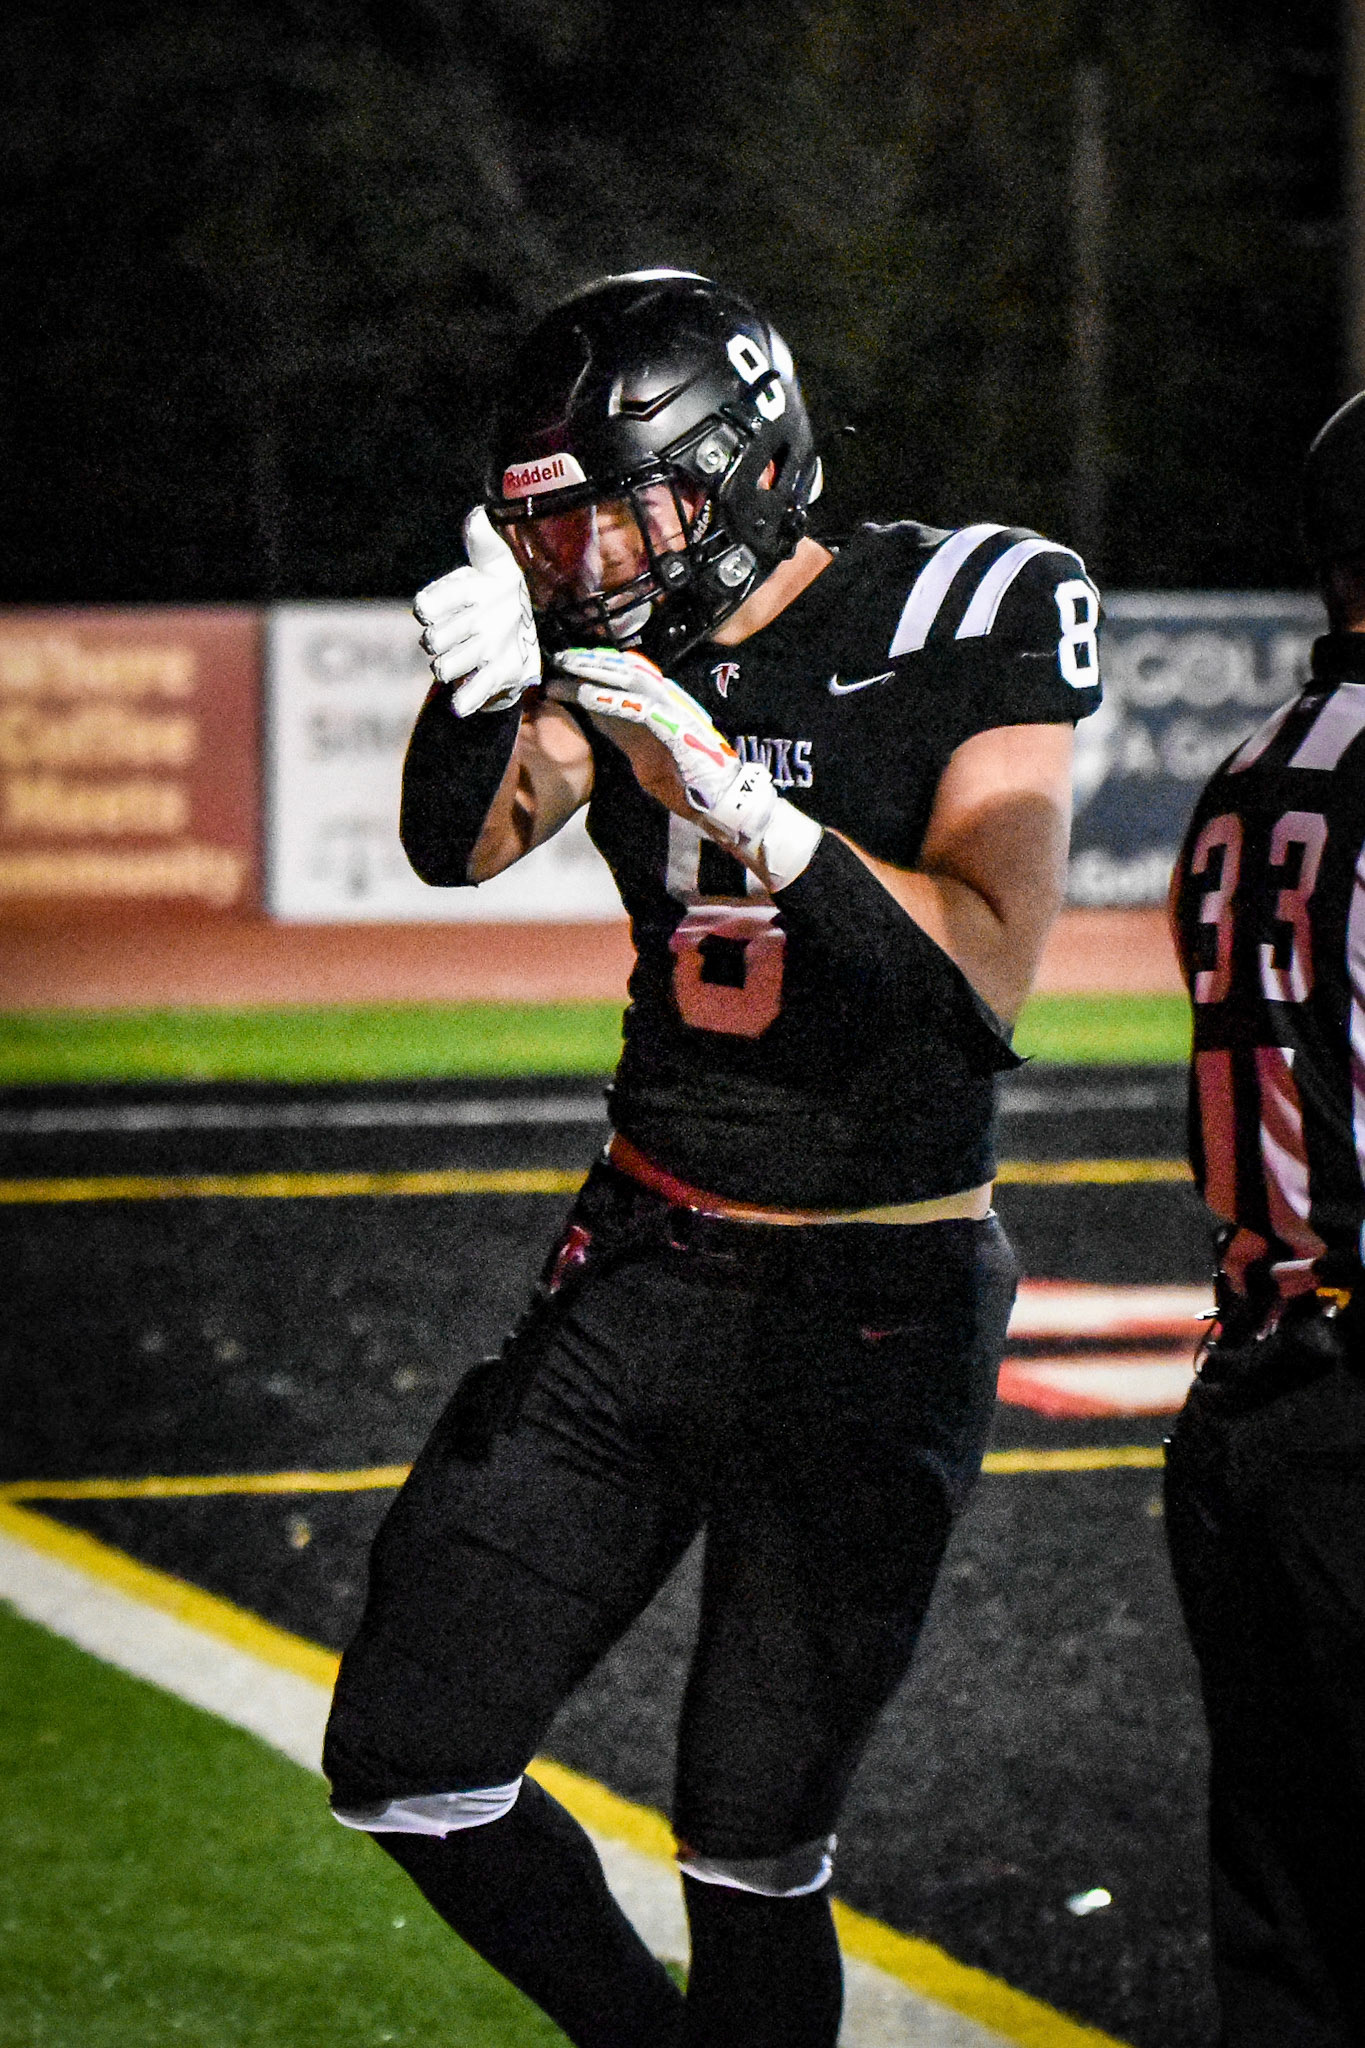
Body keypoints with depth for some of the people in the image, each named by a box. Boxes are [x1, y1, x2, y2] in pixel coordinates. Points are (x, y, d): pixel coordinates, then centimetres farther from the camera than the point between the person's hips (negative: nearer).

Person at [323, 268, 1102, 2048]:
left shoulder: (958, 618, -11)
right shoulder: (636, 645, 4)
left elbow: (984, 970, -18)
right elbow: (463, 844, -6)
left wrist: (737, 800, -27)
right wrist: (482, 688, -25)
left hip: (872, 1308, -5)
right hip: (637, 1267, 6)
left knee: (751, 1850, -4)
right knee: (408, 1765, 4)